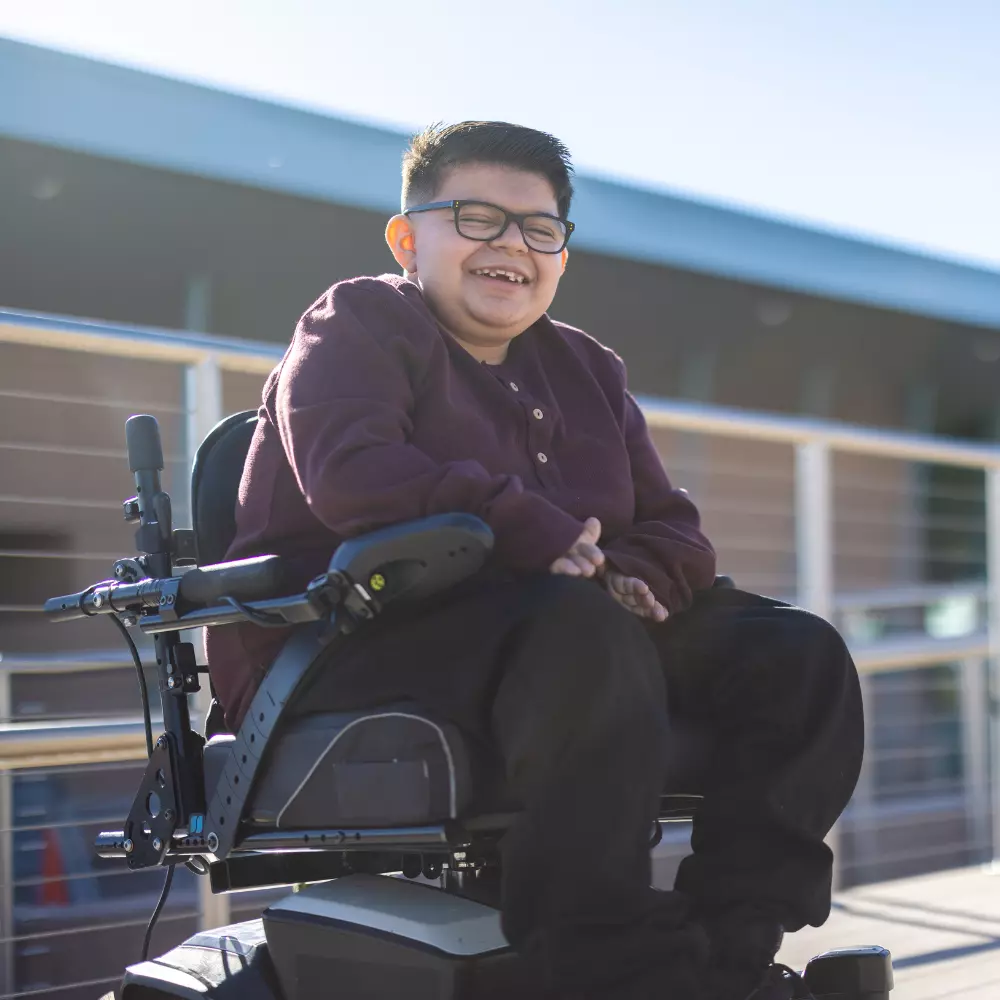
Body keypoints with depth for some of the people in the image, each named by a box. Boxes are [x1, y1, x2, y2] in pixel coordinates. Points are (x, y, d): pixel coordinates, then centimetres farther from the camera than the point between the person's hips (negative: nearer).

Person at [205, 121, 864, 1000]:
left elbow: (674, 532, 18)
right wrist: (539, 537, -24)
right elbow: (350, 474, -18)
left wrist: (631, 574, -8)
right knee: (582, 631, -38)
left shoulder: (586, 371, 24)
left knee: (799, 655, -10)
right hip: (349, 648, -7)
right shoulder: (358, 325, 4)